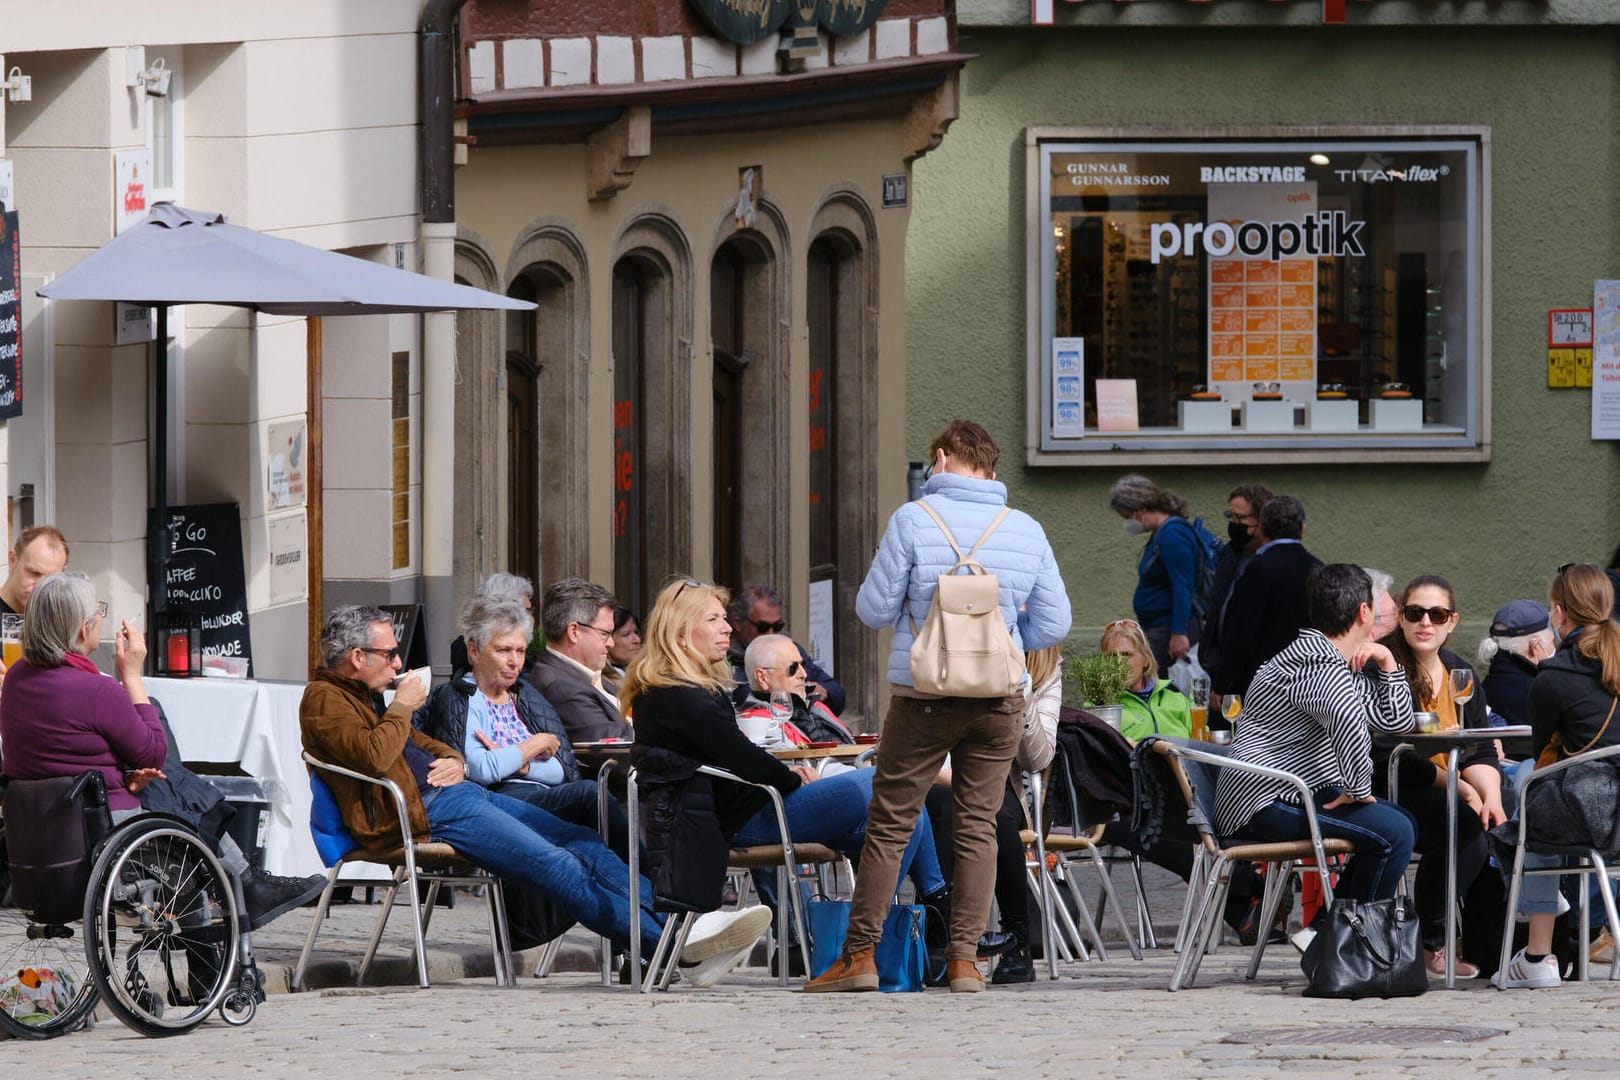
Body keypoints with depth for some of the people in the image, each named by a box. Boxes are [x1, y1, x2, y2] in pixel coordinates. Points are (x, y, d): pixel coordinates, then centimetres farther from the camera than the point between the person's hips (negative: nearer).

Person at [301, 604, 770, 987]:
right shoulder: (324, 700, -5)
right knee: (555, 866, -21)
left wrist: (453, 761, 10)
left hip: (456, 794, 10)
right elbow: (374, 756, -22)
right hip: (423, 814, -10)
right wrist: (401, 708, -6)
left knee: (585, 845, -4)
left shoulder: (366, 694, 25)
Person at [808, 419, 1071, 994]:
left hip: (923, 696, -2)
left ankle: (860, 953, 5)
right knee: (977, 825, 7)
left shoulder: (913, 520, -6)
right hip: (1000, 699, 2)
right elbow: (1054, 623, 5)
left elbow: (875, 609, -3)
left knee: (889, 823, 4)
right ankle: (964, 958, 4)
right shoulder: (1026, 531, 3)